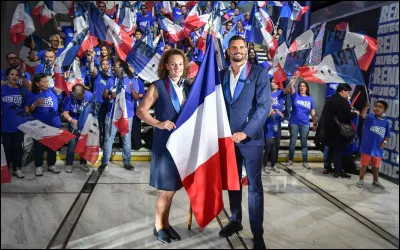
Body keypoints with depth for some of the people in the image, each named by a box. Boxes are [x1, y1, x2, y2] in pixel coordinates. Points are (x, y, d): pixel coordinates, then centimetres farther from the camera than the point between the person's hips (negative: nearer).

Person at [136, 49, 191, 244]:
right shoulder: (158, 86, -6)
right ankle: (158, 226, 21)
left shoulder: (187, 87, 8)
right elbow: (141, 111, -9)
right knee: (167, 189, 1)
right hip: (165, 142, -5)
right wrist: (158, 124, -21)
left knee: (172, 188, 14)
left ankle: (166, 223, 30)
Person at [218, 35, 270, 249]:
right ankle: (235, 220, 31)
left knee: (254, 185, 0)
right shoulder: (222, 75, 10)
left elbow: (264, 106, -11)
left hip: (250, 138, -4)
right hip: (228, 137, 5)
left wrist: (245, 132, -18)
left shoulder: (259, 73, -4)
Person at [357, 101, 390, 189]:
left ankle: (375, 181, 33)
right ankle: (361, 180, 19)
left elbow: (387, 135, 9)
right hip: (367, 147, -3)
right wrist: (366, 107, -42)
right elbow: (363, 115, -28)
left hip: (378, 149, 3)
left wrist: (385, 142, -7)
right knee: (364, 164, 7)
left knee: (376, 166, 17)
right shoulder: (370, 117, -6)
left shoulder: (386, 122, 3)